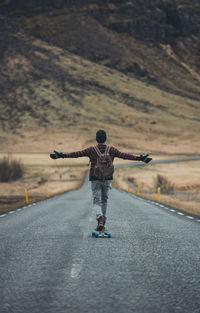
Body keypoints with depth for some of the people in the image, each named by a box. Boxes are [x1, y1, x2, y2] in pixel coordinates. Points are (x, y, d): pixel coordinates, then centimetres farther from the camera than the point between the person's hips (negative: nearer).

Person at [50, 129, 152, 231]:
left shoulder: (92, 150, -11)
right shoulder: (111, 150, -6)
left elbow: (77, 154, -15)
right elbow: (125, 155, -5)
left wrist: (61, 155, -13)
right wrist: (141, 158, 0)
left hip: (95, 180, -2)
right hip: (107, 180, 2)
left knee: (97, 202, 1)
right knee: (104, 200, 18)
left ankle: (100, 219, -27)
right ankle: (102, 224, 23)